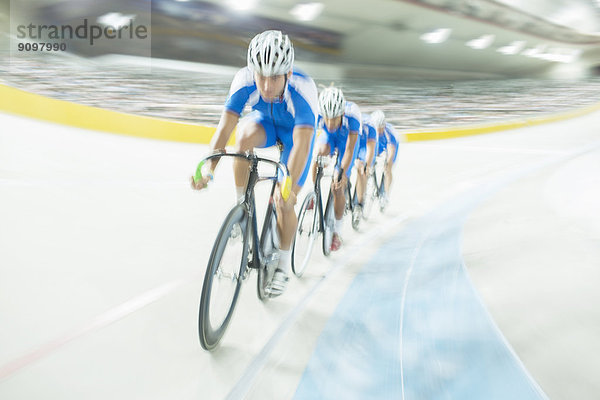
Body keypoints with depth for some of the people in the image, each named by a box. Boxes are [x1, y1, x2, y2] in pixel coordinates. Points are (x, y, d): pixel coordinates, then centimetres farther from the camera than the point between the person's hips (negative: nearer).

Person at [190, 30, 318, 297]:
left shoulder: (303, 89, -39)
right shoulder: (245, 80, -30)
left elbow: (301, 144, -45)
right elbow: (224, 128, -31)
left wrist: (289, 186, -56)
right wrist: (208, 170, -42)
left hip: (297, 132, -2)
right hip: (266, 123, 3)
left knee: (284, 204, -9)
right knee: (244, 135, -35)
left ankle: (283, 265, 14)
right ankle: (240, 204, -15)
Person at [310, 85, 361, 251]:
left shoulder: (352, 115, -39)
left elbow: (349, 150, -33)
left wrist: (342, 172, -40)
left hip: (347, 139, -2)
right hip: (328, 137, 2)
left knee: (338, 185, -9)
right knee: (321, 151, -35)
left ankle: (337, 231, 9)